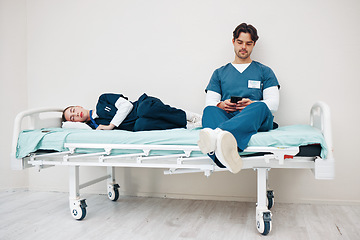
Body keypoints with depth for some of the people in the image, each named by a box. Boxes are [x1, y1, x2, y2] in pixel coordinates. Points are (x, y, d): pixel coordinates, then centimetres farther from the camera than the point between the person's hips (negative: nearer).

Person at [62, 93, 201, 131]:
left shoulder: (102, 100, 13)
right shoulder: (94, 126, 14)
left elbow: (126, 105, -1)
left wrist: (111, 125, -6)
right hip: (138, 124, 1)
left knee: (147, 109, -39)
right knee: (140, 126, -38)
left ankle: (191, 117, -24)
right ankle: (188, 125, -30)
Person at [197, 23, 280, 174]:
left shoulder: (264, 72, 23)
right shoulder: (219, 73, 26)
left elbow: (273, 103, 10)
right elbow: (210, 101, 15)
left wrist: (252, 104, -11)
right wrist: (221, 105, -10)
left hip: (258, 121, 0)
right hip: (226, 117, 1)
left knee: (260, 107, -36)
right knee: (209, 110, -33)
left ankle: (217, 134, -64)